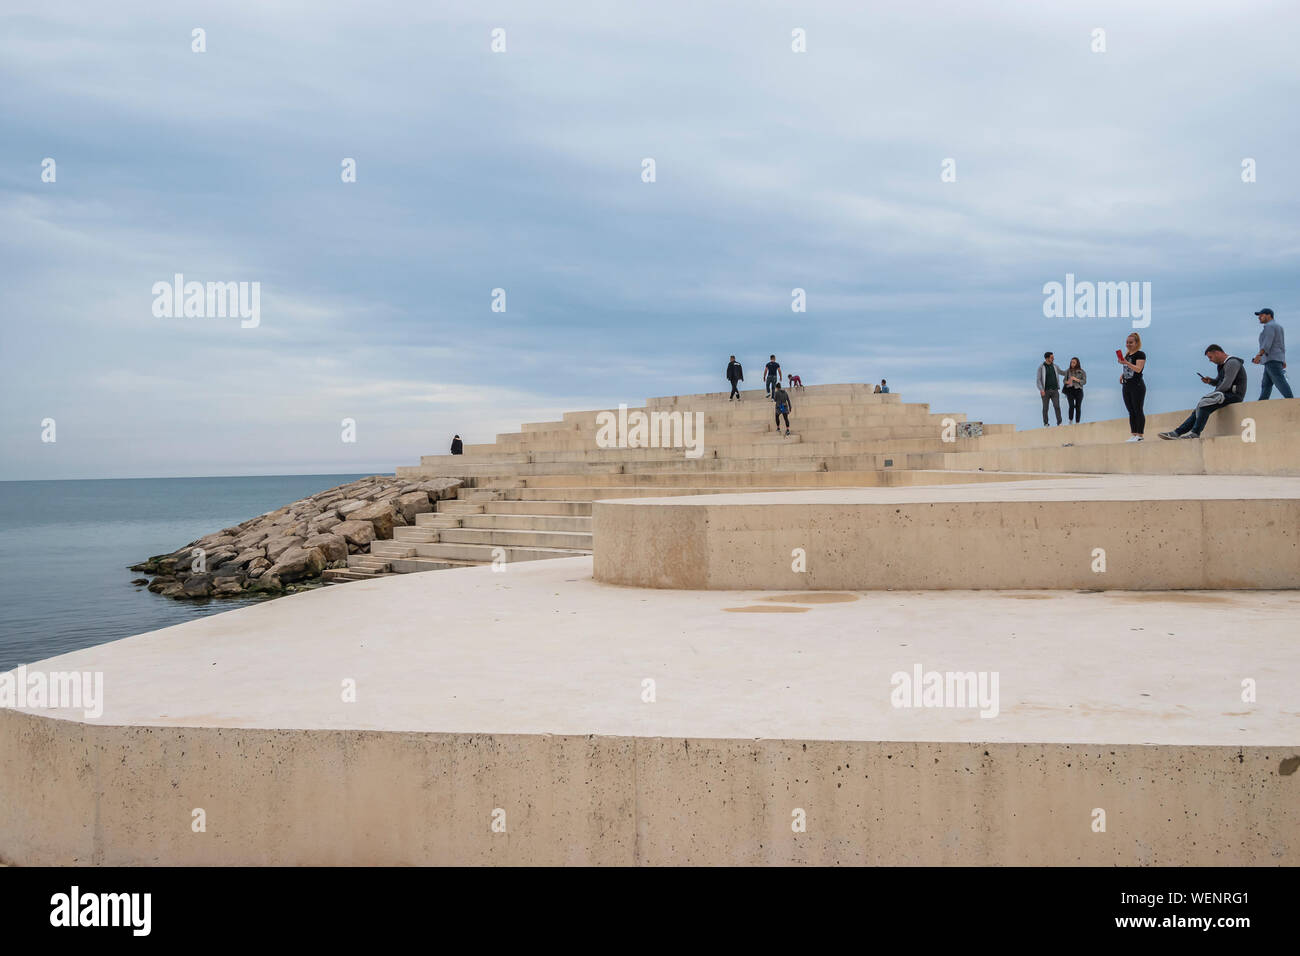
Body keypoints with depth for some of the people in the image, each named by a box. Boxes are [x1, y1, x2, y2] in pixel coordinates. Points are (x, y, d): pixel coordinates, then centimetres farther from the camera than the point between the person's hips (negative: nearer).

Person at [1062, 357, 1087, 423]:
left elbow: (1084, 381, -4)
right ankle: (1070, 421, 3)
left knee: (1078, 407, 0)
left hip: (1078, 390, 0)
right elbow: (1065, 380, 14)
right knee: (1071, 406, -14)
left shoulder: (1082, 372, 0)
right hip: (1070, 390, 0)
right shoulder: (1068, 371, 6)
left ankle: (1077, 423, 8)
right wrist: (1067, 382, -9)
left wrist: (1076, 379, -18)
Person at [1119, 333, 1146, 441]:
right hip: (1126, 386, 8)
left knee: (1138, 410, -6)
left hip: (1137, 386, -8)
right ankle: (1133, 434, 12)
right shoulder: (1126, 355, 16)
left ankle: (1140, 434, -3)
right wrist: (1122, 374, 6)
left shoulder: (1140, 354, -8)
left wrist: (1126, 363, -32)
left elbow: (1138, 369, -20)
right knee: (1131, 411, 8)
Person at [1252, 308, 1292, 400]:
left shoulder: (1269, 326, -8)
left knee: (1280, 383, -14)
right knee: (1266, 384, 5)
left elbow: (1267, 342, -22)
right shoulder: (1278, 326, 23)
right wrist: (1283, 360, 31)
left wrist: (1259, 355, -33)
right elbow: (1282, 345, 27)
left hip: (1272, 359, -10)